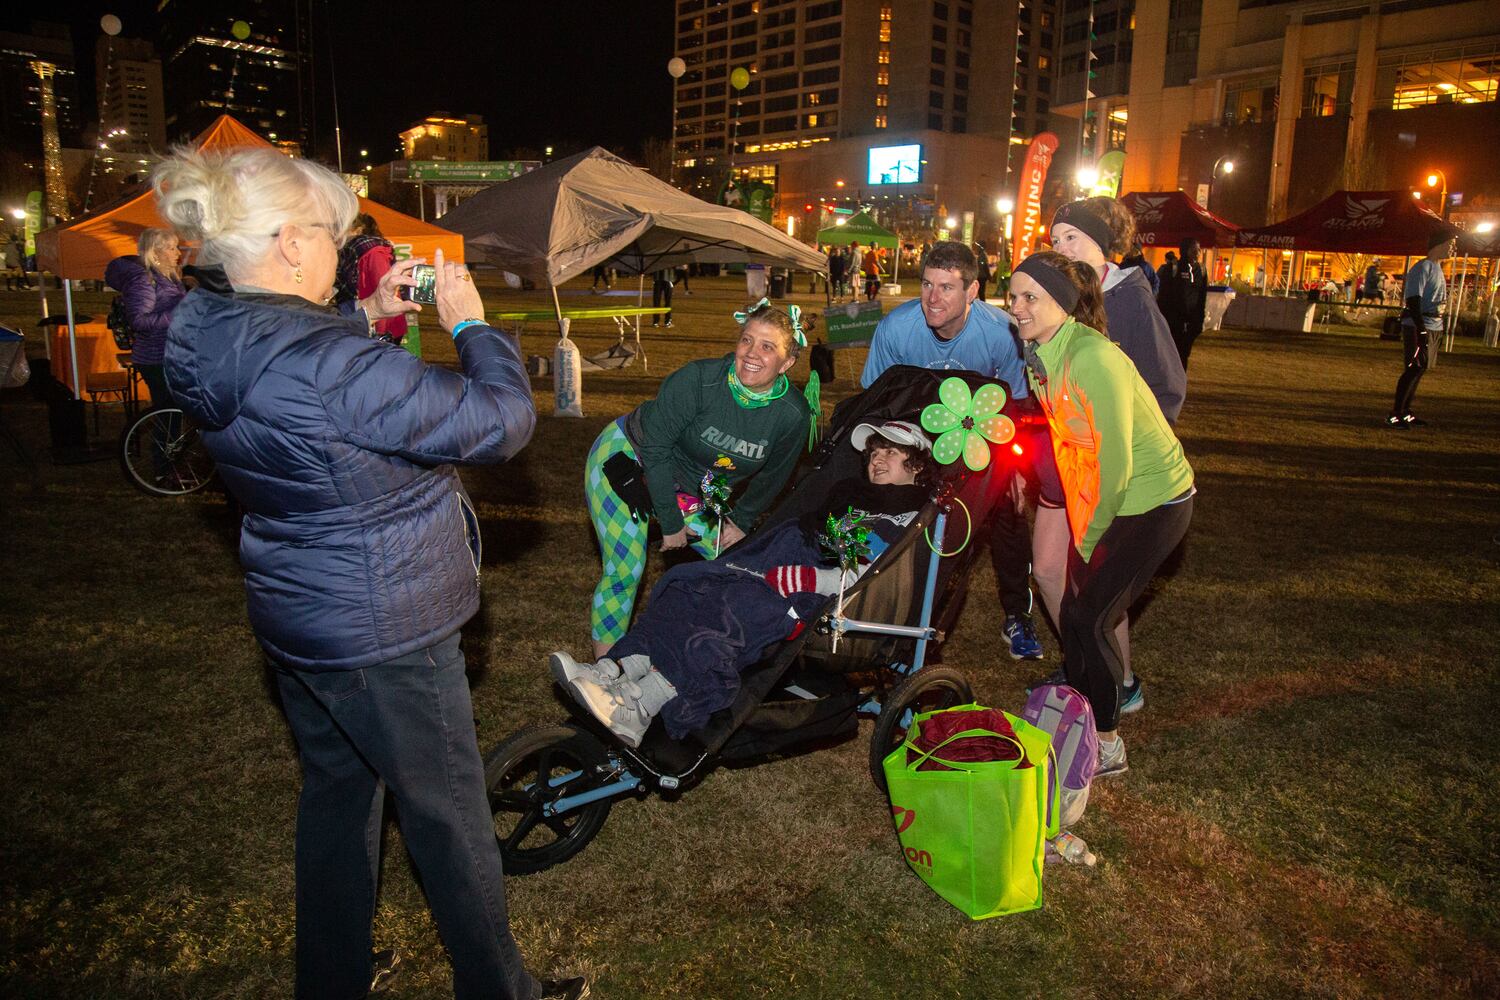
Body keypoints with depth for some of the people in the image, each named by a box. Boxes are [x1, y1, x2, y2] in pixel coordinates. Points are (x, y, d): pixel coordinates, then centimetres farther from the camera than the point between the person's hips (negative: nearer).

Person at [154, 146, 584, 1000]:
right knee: (450, 817, 10)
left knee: (336, 788, 26)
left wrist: (366, 316, 7)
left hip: (294, 620, 9)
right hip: (383, 636, -9)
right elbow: (503, 420, -26)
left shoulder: (213, 343, -3)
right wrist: (470, 324, -11)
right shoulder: (333, 365, -31)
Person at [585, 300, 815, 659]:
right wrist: (671, 523, -18)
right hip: (625, 457, -5)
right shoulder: (698, 380, -31)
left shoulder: (794, 414, -17)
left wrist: (741, 521, 6)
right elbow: (655, 447, -24)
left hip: (691, 488, 5)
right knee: (625, 572, -12)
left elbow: (772, 477, 2)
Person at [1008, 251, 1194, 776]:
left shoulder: (1091, 357, -27)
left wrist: (1091, 537, -12)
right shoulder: (1041, 355, 0)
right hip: (1101, 497, 8)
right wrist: (1081, 530, 8)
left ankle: (1106, 745, 15)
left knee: (1089, 619, -4)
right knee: (1075, 612, 11)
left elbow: (1116, 462, -23)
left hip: (1152, 502, -8)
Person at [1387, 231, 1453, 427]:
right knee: (1414, 368, -12)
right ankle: (1394, 415, -11)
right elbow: (1413, 299, -18)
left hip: (1432, 326, 9)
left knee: (1418, 368, 9)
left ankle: (1405, 413, 14)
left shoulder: (1437, 268, 18)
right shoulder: (1422, 268, -11)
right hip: (1418, 326, -9)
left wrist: (1437, 328, 17)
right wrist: (1421, 330, -23)